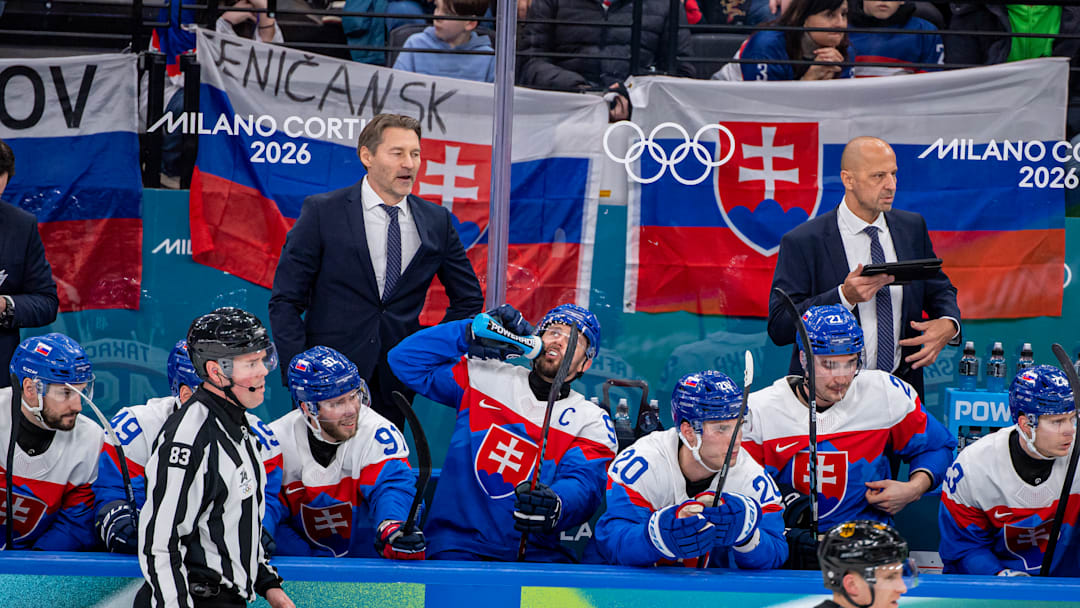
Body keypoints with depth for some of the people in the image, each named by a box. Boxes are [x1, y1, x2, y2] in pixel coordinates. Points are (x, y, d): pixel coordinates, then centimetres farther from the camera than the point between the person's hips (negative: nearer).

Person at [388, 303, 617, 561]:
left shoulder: (591, 421, 7)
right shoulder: (484, 377, 11)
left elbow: (582, 486, -10)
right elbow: (405, 359, 13)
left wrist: (553, 506, -34)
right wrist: (471, 334, 1)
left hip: (535, 554, 1)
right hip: (457, 546, -1)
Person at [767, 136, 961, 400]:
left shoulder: (912, 227, 11)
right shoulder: (803, 242, -5)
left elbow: (939, 290, 19)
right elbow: (779, 328, -10)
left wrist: (949, 324, -4)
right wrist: (844, 296, -21)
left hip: (902, 387, 3)